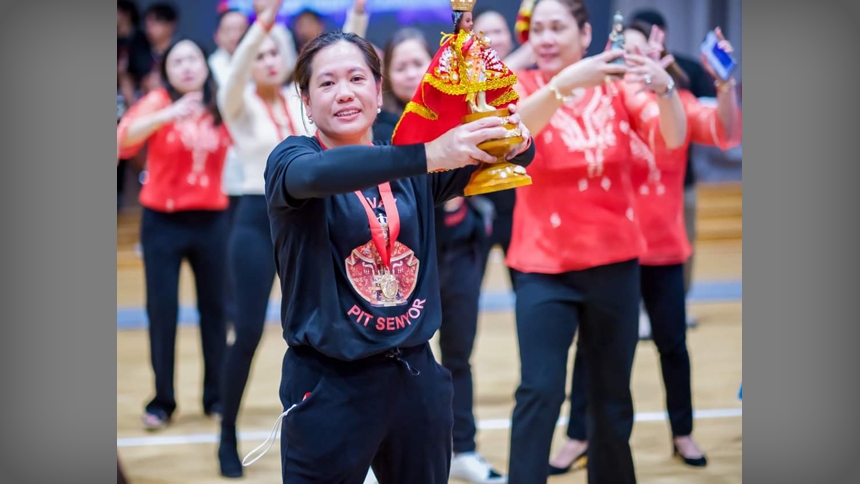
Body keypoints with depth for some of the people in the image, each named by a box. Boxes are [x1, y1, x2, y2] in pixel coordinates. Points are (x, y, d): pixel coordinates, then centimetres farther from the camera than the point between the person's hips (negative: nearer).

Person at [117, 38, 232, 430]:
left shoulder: (220, 110, 1)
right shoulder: (158, 102, -8)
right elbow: (126, 135, -26)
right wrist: (169, 114, -43)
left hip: (210, 220, 3)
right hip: (163, 221, -3)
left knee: (213, 307, 7)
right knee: (162, 310, -2)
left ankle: (216, 395, 19)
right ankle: (162, 401, 9)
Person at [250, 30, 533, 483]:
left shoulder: (411, 169, 7)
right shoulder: (290, 158, -7)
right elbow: (317, 174, -30)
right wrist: (427, 155, -41)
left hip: (416, 376, 5)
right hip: (330, 386, -5)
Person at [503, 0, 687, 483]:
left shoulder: (617, 85, 0)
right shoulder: (522, 87, -4)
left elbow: (673, 137, -14)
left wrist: (664, 87, -35)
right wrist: (566, 82, -43)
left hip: (614, 262, 2)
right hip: (546, 267, -2)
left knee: (612, 395, 10)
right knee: (540, 393, -11)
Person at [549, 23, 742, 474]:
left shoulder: (679, 102, -1)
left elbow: (726, 133, -15)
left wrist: (724, 84, -34)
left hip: (662, 247, 1)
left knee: (672, 344, 10)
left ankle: (683, 433, 25)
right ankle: (577, 436, 13)